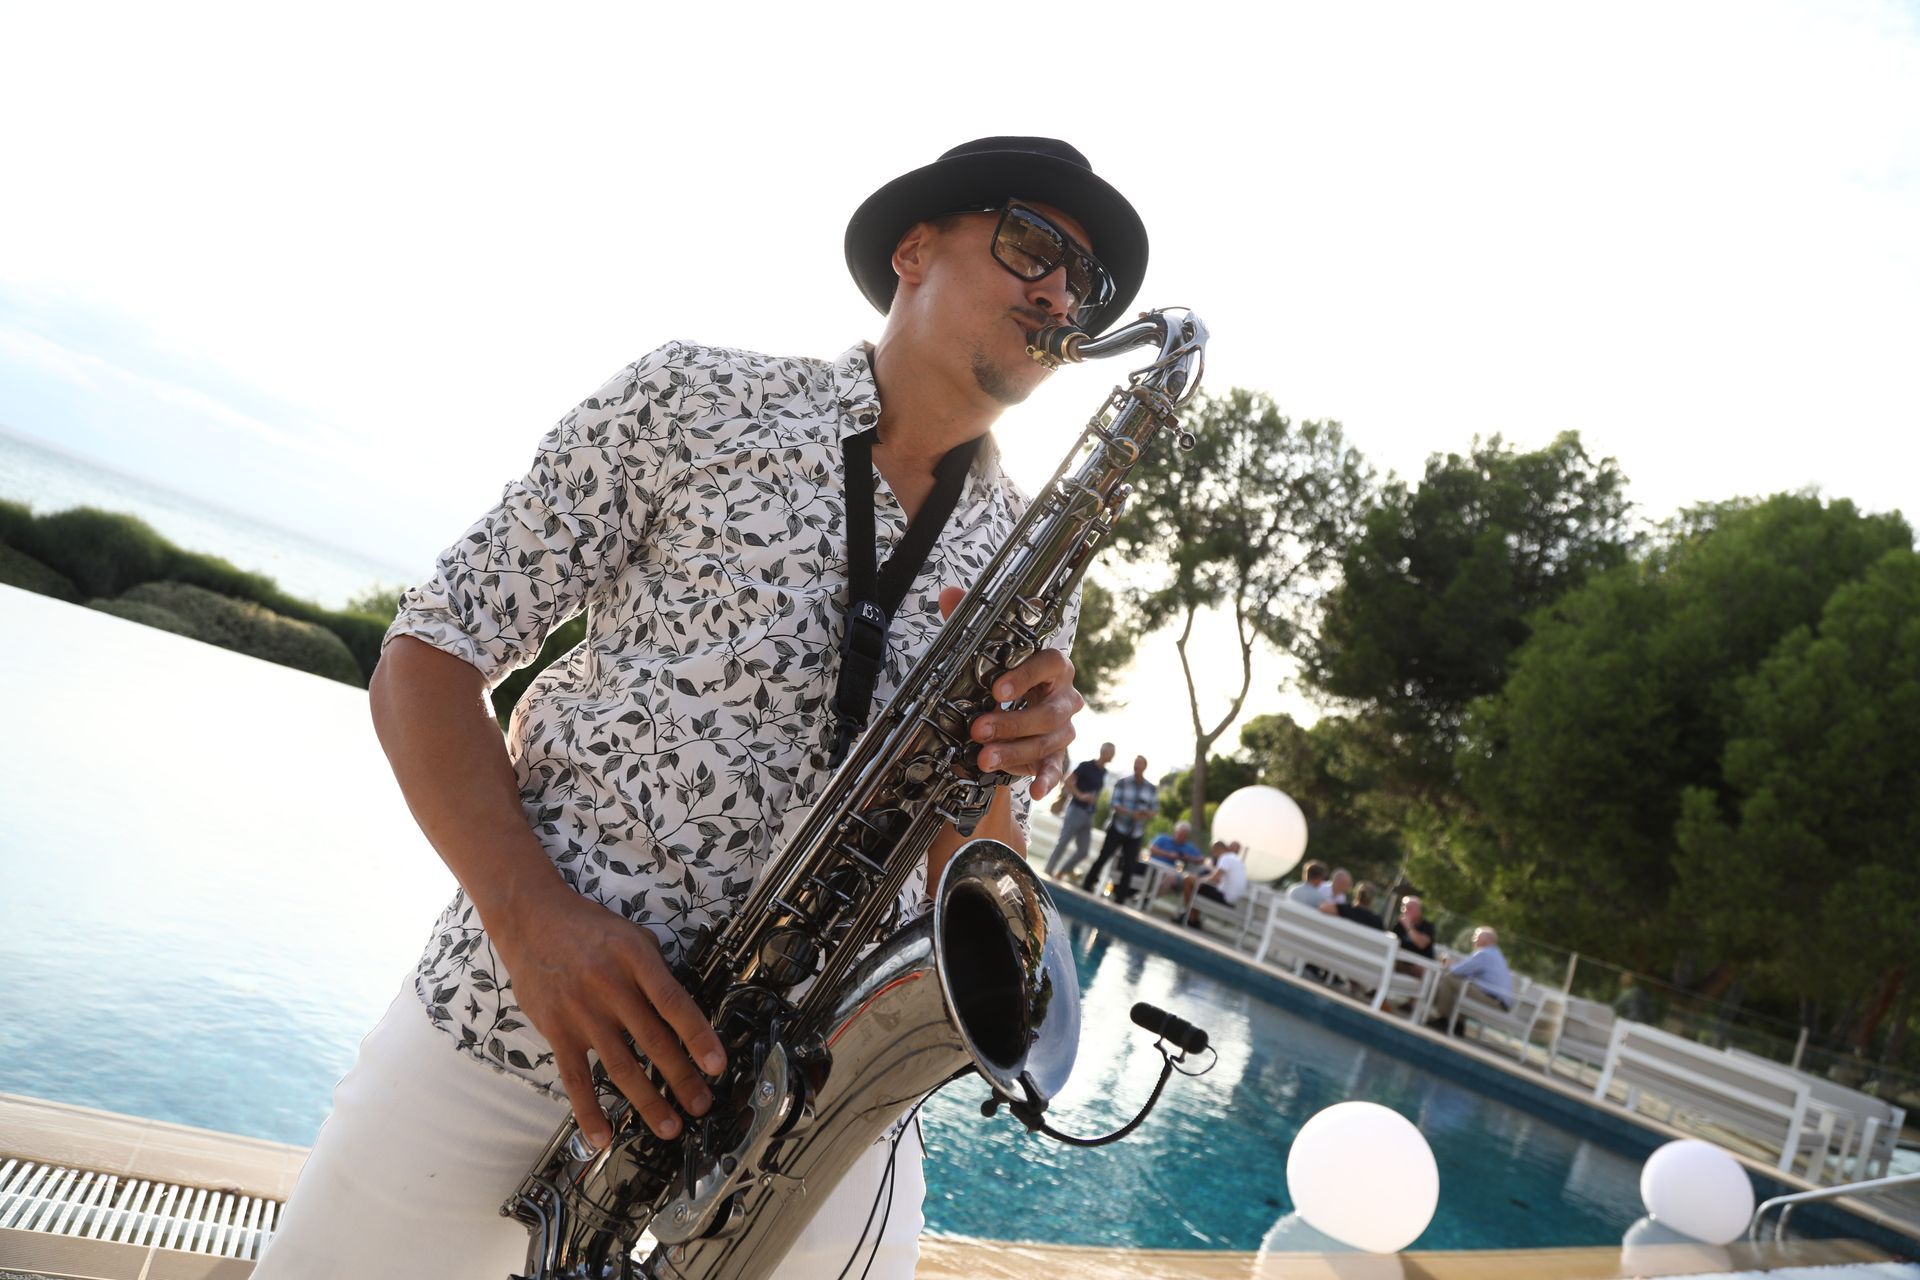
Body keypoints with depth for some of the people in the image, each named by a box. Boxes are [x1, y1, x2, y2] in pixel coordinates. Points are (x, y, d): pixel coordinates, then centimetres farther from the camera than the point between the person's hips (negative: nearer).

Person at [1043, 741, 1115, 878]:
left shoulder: (1104, 772, 13)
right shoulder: (1086, 766, -7)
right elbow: (1068, 781, -9)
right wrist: (1080, 796, -19)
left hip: (1089, 814, 7)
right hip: (1077, 810, -7)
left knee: (1083, 850, 7)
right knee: (1062, 843, -5)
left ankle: (1061, 873, 20)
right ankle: (1048, 872, 3)